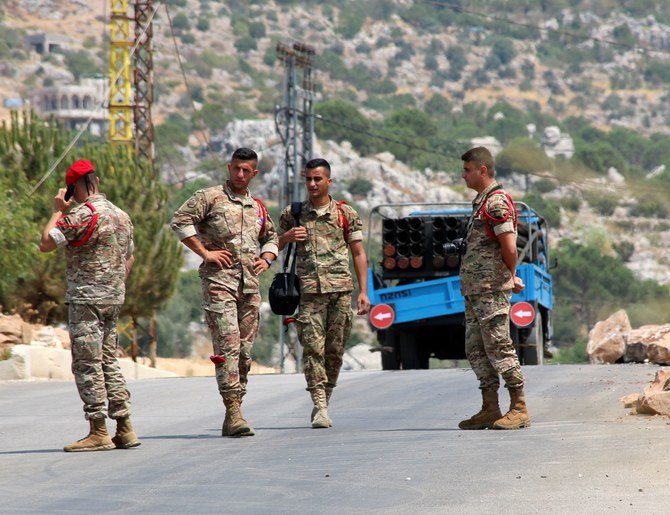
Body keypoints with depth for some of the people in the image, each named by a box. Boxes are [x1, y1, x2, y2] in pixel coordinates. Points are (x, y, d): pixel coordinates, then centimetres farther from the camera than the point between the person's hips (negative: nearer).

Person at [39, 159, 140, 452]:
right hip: (114, 299, 8)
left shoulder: (82, 214, -15)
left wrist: (58, 211, -4)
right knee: (108, 361, 14)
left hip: (86, 299, -8)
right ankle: (124, 429, 11)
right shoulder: (121, 215, 12)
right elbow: (129, 259, 20)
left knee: (87, 365, -5)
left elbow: (46, 244, -16)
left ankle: (98, 433, -6)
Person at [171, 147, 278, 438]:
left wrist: (266, 259, 12)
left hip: (250, 283, 6)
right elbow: (180, 221, -9)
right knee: (228, 346, -15)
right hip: (219, 280, -6)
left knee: (245, 350, 5)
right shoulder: (210, 197, 0)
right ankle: (233, 413, -20)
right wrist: (205, 252, -12)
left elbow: (271, 238, 33)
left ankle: (233, 416, 11)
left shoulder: (258, 208, 19)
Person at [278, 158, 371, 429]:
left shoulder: (346, 214, 10)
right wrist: (288, 237, -3)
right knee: (312, 347, -12)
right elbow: (274, 247, 20)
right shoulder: (293, 214, 12)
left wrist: (363, 292, 3)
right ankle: (320, 407, -17)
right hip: (309, 290, 0)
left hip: (341, 288, 0)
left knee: (335, 350, 2)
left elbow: (359, 254, 10)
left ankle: (324, 401, 14)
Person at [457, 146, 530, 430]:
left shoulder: (497, 203, -13)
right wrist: (511, 277, 16)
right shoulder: (481, 202, 19)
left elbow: (509, 248, -19)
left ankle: (519, 409, -8)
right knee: (476, 350, 10)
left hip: (492, 290, -10)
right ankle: (490, 410, 13)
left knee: (499, 347, -10)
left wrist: (509, 276, -2)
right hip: (474, 290, 10)